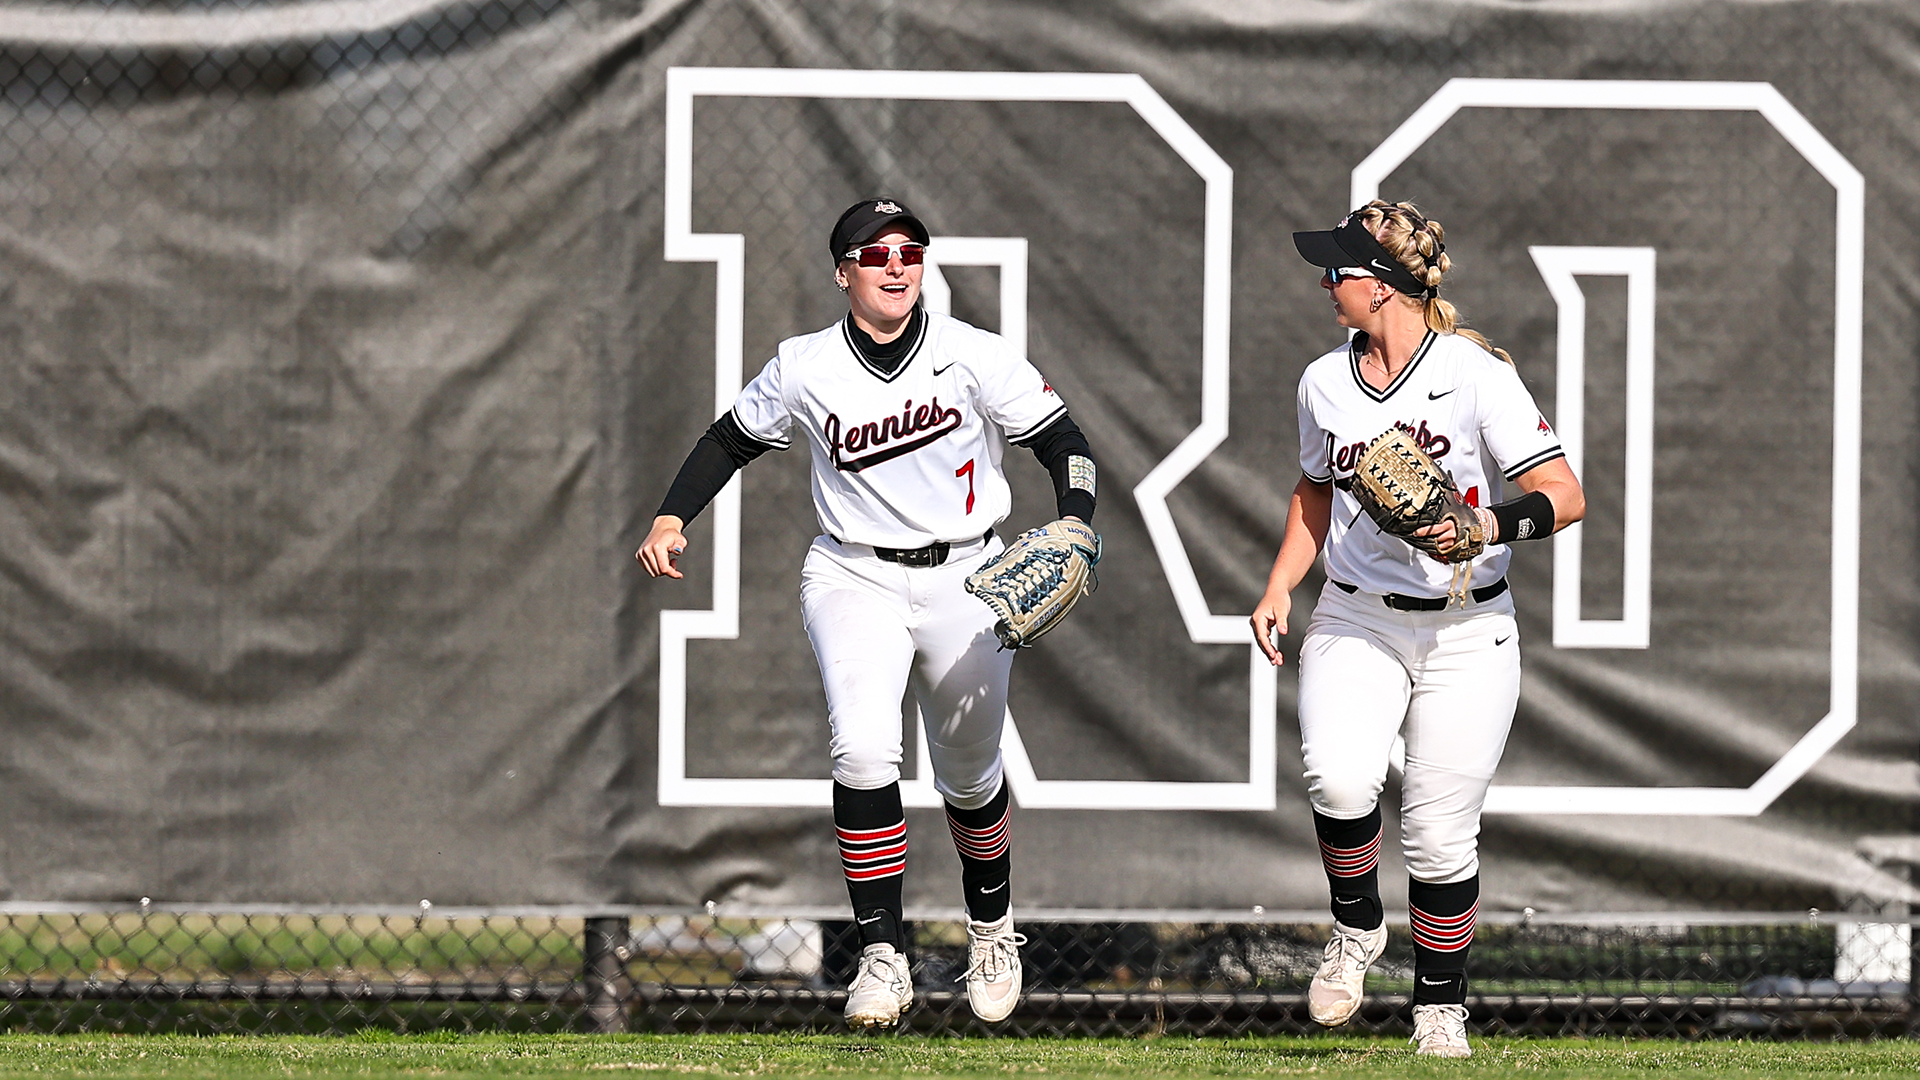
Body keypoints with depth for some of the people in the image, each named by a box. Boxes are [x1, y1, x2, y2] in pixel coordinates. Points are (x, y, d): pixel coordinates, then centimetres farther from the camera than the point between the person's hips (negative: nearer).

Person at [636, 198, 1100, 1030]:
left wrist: (1074, 528, -22)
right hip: (854, 579, 0)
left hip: (965, 581, 0)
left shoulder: (973, 356, -8)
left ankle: (992, 929, 40)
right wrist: (672, 518, 1)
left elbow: (1063, 443, -5)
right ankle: (882, 958, -20)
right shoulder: (804, 369, -2)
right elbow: (731, 440, 13)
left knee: (970, 775, 12)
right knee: (863, 749, -24)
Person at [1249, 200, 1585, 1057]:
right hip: (1355, 624, 3)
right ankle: (1355, 931, 3)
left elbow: (1564, 496, -13)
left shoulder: (1475, 375, -12)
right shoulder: (1325, 383, 4)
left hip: (1466, 637, -3)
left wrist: (1488, 526, -30)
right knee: (1339, 779, -24)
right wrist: (1279, 589, 10)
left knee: (1439, 834, -3)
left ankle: (1440, 1009, 17)